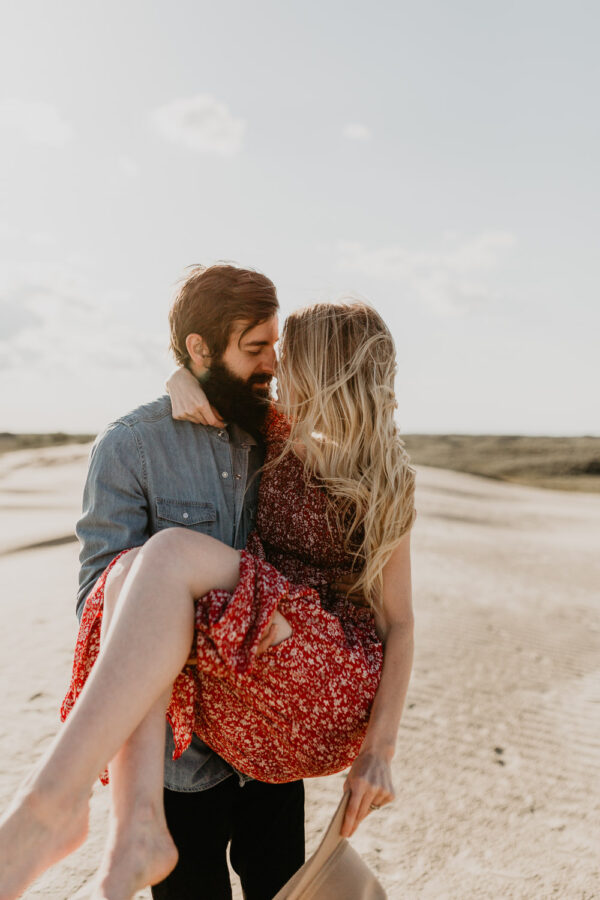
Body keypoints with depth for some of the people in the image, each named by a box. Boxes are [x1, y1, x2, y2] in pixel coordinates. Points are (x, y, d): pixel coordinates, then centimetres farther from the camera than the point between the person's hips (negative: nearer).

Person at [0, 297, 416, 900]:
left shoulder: (383, 488, -3)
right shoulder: (280, 435, 12)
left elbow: (398, 623, -5)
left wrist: (379, 753, -12)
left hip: (336, 681, -6)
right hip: (241, 690, 6)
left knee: (173, 554, -31)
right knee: (136, 567, -26)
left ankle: (56, 799, -43)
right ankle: (141, 821, -36)